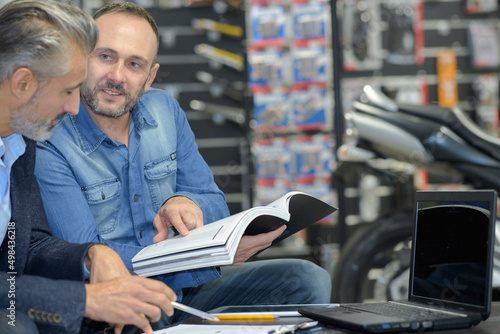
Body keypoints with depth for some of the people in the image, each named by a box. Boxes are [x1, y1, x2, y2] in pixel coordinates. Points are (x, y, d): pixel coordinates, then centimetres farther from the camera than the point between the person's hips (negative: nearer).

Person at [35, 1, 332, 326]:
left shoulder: (165, 110, 5)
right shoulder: (48, 144, -15)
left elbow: (215, 206, 10)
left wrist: (186, 203, -17)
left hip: (185, 287, 6)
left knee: (307, 279, -12)